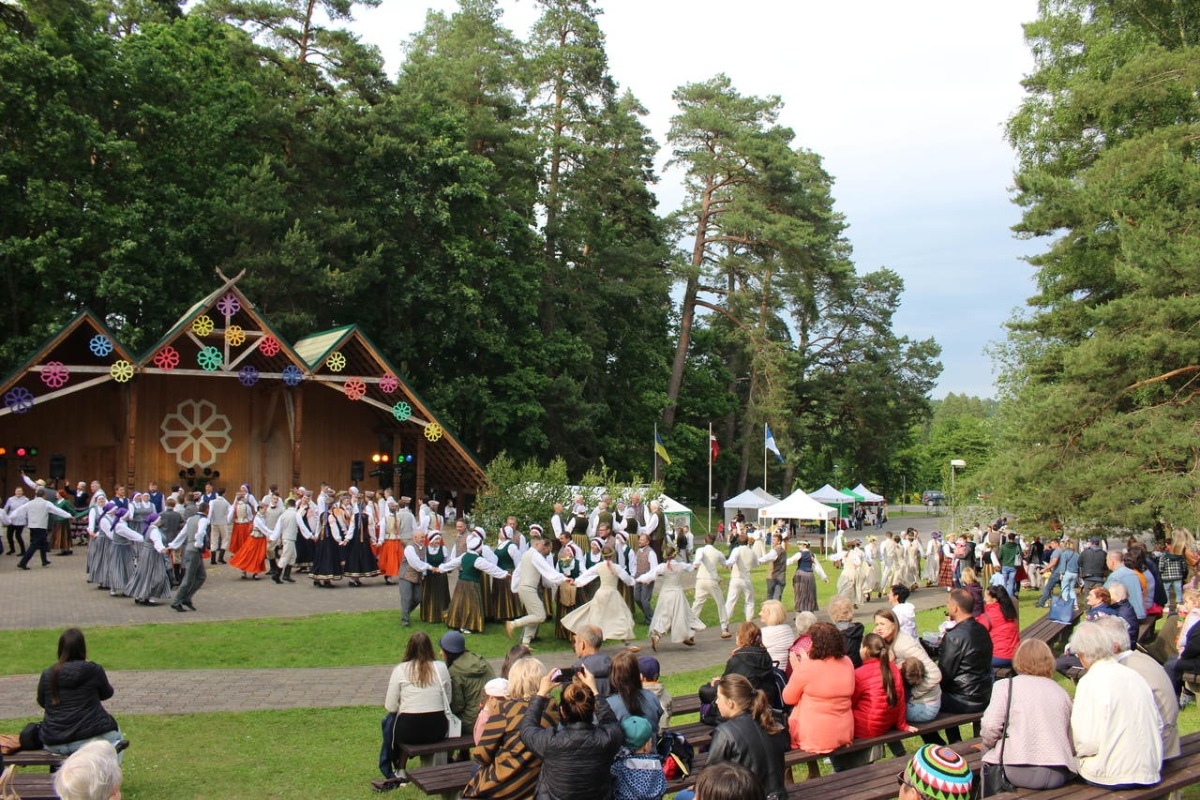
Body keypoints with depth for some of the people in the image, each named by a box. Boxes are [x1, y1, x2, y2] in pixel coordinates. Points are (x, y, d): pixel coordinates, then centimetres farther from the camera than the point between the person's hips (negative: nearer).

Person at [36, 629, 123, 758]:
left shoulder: (47, 675, -2)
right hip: (90, 737, -3)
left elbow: (41, 702, 16)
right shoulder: (94, 670, -9)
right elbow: (107, 693, 9)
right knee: (116, 734, 27)